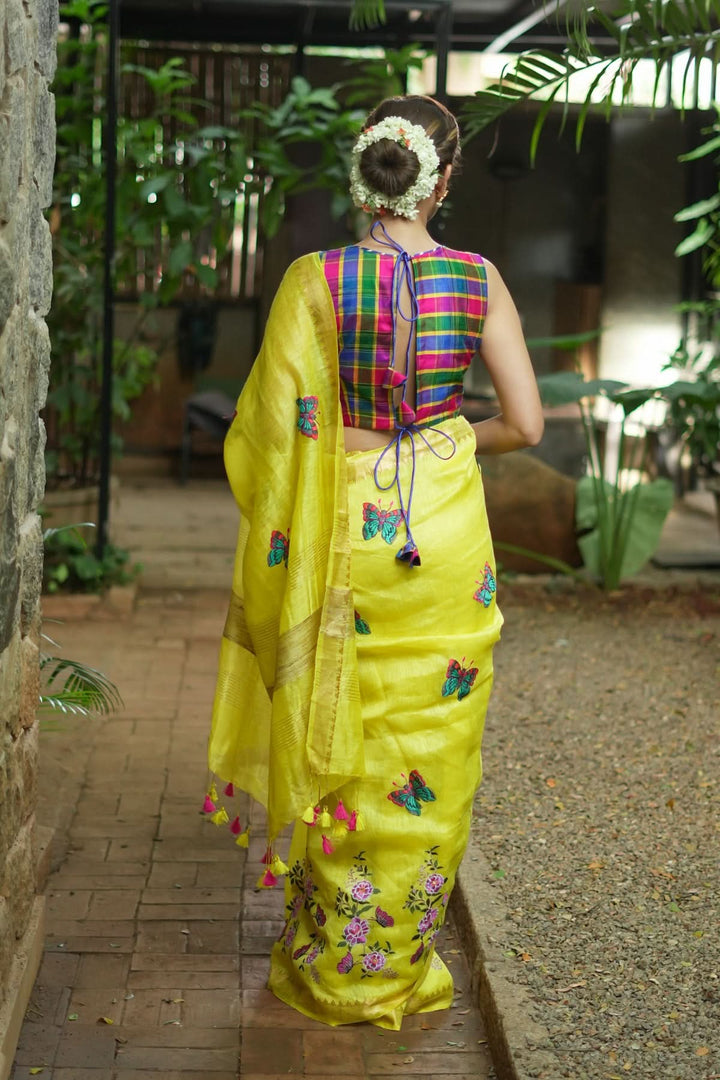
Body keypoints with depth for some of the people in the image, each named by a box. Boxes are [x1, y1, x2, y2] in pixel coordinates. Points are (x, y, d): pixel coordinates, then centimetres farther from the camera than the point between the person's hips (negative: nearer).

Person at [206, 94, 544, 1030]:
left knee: (338, 748, 12)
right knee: (429, 753, 13)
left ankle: (334, 964, 26)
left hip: (341, 533, -1)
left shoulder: (314, 278, -7)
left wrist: (280, 551, 2)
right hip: (445, 532, 1)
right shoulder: (479, 280, -3)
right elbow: (526, 422, -3)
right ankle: (405, 965, 26)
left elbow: (277, 428, -9)